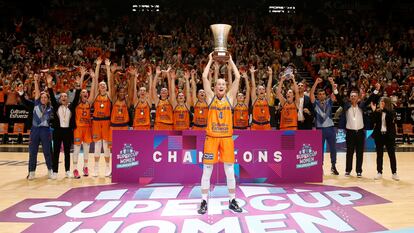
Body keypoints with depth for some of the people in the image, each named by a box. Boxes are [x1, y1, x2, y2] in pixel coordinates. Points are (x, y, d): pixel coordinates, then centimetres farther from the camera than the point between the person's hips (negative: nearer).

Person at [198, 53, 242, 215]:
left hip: (227, 137, 1)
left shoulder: (230, 97, 8)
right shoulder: (211, 97, 5)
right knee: (207, 170, 1)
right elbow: (204, 77, -1)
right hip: (211, 137, -1)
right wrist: (210, 60, 8)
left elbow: (238, 77, 4)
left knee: (230, 170, 6)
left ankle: (232, 201, 18)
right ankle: (204, 201, 12)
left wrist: (230, 60, 11)